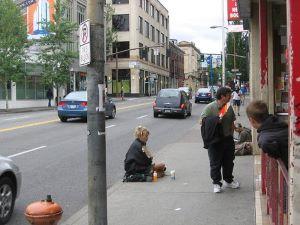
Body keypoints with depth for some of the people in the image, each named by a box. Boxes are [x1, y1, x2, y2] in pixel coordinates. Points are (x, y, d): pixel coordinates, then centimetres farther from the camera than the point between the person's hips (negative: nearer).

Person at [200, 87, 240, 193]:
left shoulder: (229, 107, 7)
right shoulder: (210, 107, -11)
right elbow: (202, 121, -14)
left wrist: (231, 134, 10)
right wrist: (216, 120, -20)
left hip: (227, 139, 5)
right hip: (215, 140, -5)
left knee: (229, 161, 15)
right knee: (215, 163, 2)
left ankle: (228, 180, 32)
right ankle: (216, 183, 15)